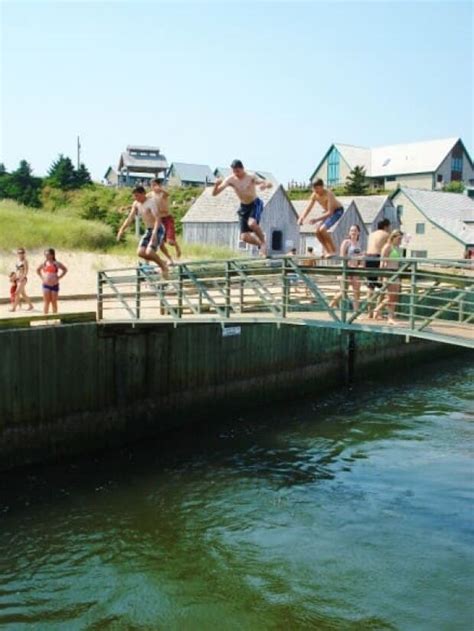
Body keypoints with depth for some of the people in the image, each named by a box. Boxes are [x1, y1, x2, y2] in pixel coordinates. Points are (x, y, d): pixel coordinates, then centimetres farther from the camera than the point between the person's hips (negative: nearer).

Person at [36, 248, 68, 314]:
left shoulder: (56, 263, -2)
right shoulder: (44, 263, 5)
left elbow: (65, 270, 6)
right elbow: (38, 270, 22)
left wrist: (58, 277, -1)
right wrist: (42, 277, 9)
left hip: (54, 285, -1)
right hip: (46, 285, 1)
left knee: (54, 302, 5)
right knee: (46, 302, -2)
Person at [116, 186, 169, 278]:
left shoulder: (151, 203, -19)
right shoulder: (136, 204, 4)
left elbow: (157, 219, -28)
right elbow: (130, 218, 11)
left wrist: (154, 233, -39)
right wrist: (122, 229, 2)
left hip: (157, 230, -8)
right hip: (148, 231, 8)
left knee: (149, 252, -23)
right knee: (140, 253, -4)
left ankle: (164, 266, 2)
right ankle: (161, 263, 14)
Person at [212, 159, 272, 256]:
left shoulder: (251, 177, -17)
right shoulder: (230, 180, -11)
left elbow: (270, 184, -24)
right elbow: (214, 194, -14)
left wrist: (265, 185, -48)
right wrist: (217, 184, -35)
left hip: (255, 204, -4)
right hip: (244, 207, 4)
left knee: (252, 223, -34)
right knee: (244, 237, -5)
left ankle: (263, 242, -8)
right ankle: (261, 244, 24)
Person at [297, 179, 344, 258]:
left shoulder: (328, 194, -31)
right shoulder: (314, 195, -11)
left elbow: (330, 212, -36)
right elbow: (308, 208, -8)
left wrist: (317, 220, -43)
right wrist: (302, 218, -26)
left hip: (337, 211, -8)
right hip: (328, 212, 8)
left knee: (322, 229, -24)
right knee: (317, 231, -3)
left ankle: (333, 251, -15)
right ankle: (328, 251, 8)